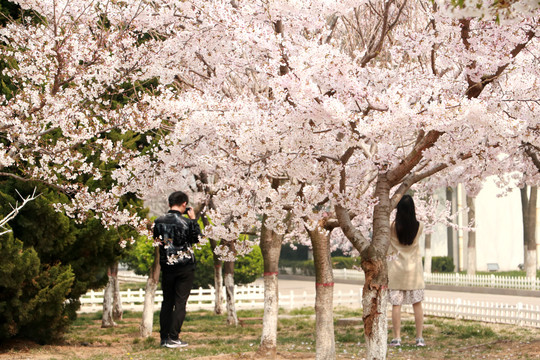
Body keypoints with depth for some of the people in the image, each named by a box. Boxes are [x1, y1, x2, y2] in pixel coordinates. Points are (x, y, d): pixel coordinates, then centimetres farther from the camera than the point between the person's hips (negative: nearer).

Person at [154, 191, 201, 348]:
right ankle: (173, 338, -4)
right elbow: (197, 238, 2)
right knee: (180, 302, 0)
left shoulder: (159, 221, -1)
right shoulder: (185, 222, -13)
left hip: (166, 266, 4)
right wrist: (193, 219, 6)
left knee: (167, 301, 11)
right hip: (185, 267, -4)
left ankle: (164, 337, 11)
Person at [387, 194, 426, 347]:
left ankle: (397, 338, -1)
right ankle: (419, 338, 7)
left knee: (396, 305, 0)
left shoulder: (393, 226, -12)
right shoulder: (418, 226, -5)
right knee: (417, 304, 7)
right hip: (414, 269, 2)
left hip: (396, 270, -2)